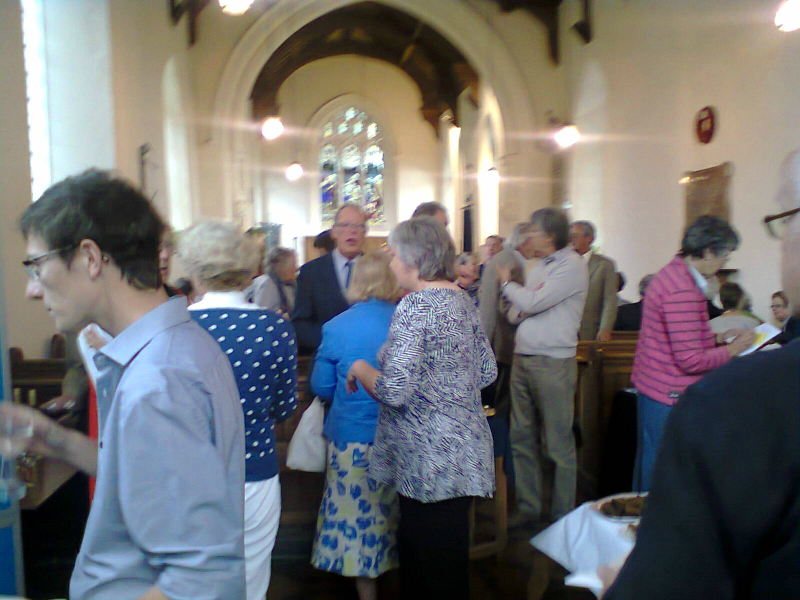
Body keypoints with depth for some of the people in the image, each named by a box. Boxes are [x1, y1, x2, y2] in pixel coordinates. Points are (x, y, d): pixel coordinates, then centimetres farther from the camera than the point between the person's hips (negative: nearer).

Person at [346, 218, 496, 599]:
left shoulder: (414, 307, -18)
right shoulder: (463, 301, 8)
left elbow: (395, 392, -24)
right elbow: (487, 372, 15)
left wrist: (360, 369, -6)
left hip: (432, 459, -9)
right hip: (466, 449, 9)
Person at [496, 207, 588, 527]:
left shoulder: (572, 265, -10)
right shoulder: (539, 266, 16)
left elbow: (532, 303, -16)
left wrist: (507, 283, 0)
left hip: (553, 362, -8)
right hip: (522, 357, 8)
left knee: (559, 444, 2)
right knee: (522, 438, 12)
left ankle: (563, 515, 15)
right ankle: (528, 506, 23)